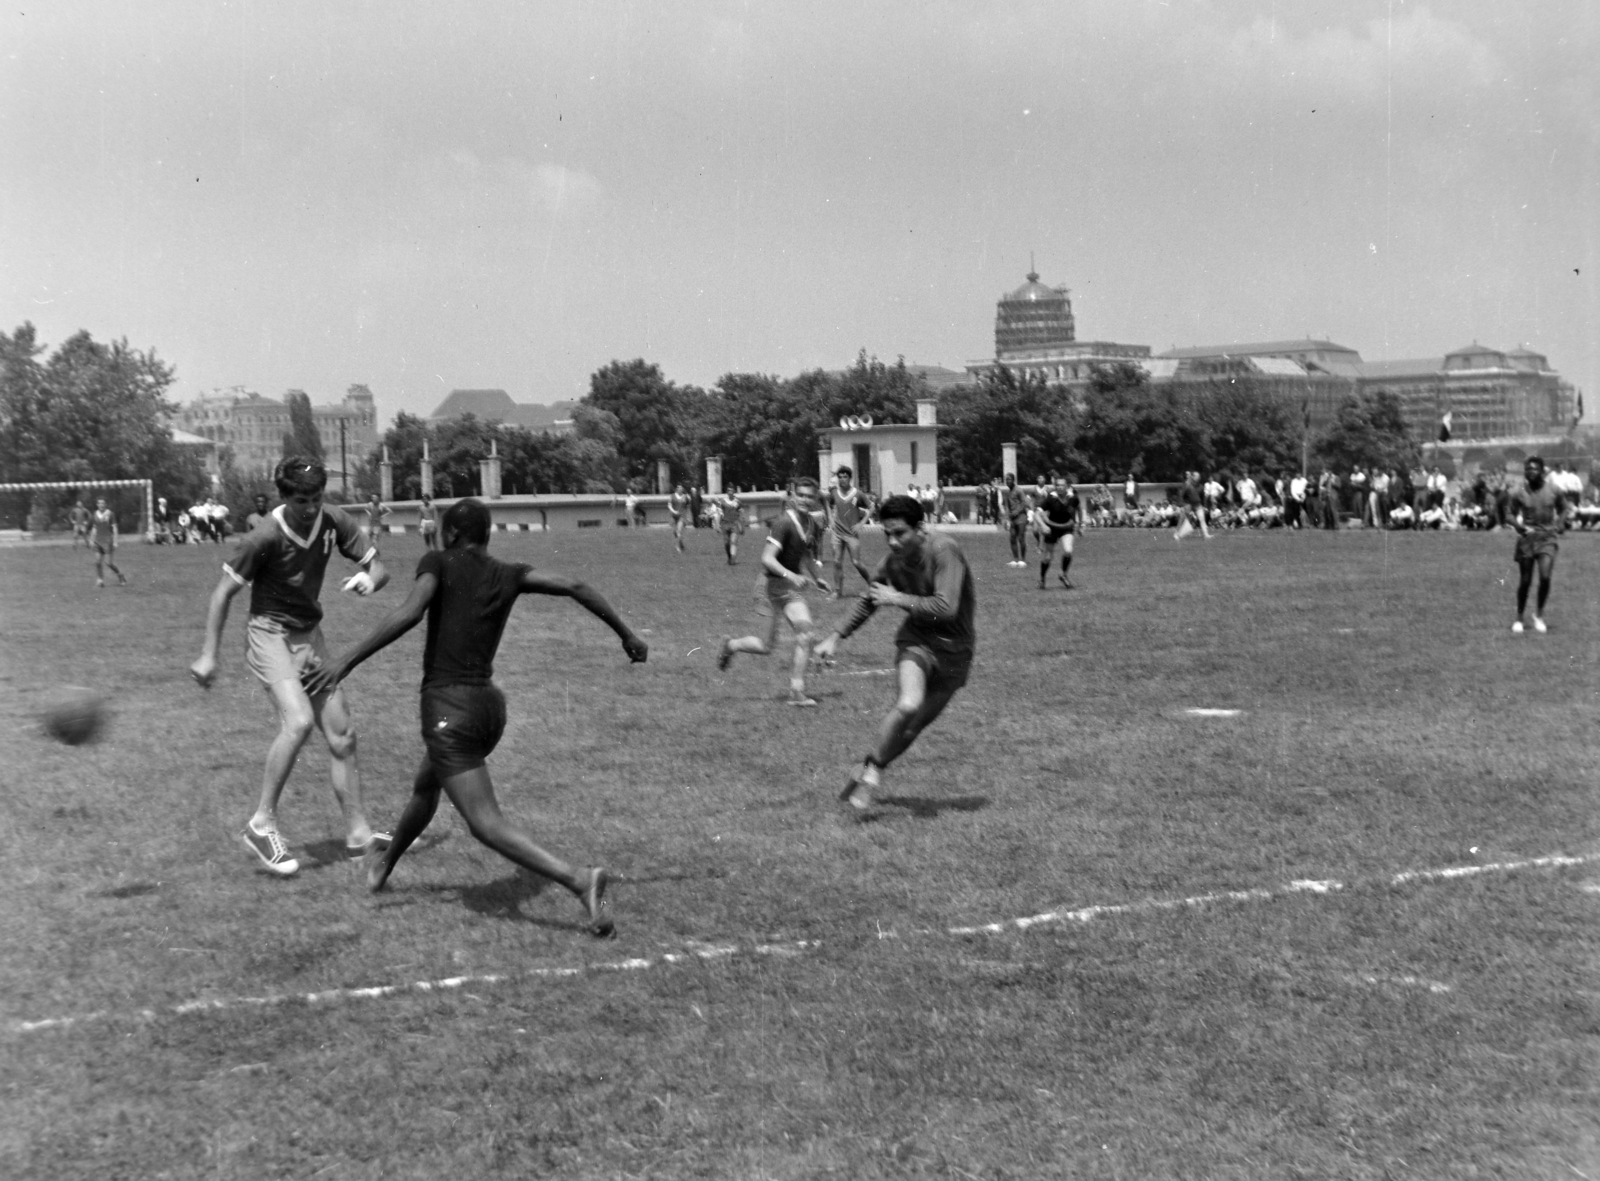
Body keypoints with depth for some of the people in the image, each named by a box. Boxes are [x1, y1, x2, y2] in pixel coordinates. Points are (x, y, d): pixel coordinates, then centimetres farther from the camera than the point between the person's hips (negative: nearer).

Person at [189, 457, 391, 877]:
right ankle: (262, 824, -16)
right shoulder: (264, 538, -22)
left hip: (309, 634, 6)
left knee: (342, 736, 4)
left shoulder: (334, 522, -7)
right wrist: (208, 655, -12)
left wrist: (369, 578, -25)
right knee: (298, 721, -27)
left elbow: (378, 566, 0)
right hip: (270, 634, -6)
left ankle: (358, 832, 13)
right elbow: (224, 592, -12)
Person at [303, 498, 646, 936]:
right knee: (425, 785, 32)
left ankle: (578, 881, -29)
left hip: (448, 705, -7)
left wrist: (346, 661, -22)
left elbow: (409, 613, -20)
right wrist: (626, 634, 9)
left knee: (487, 824, -11)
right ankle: (384, 866, 55)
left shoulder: (439, 563, -4)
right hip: (490, 703, 7)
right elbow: (574, 586, 2)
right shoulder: (509, 575, 9)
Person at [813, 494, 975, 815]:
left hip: (954, 648, -2)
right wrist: (837, 638, 17)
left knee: (912, 728, 5)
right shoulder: (892, 562, -4)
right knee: (908, 704, -27)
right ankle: (871, 772, -11)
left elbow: (945, 608, -30)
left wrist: (899, 599, -21)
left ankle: (866, 773, 26)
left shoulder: (944, 551, -21)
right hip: (917, 640, 2)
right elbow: (868, 600, 15)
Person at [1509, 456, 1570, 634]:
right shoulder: (1519, 494, -4)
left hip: (1547, 538, 0)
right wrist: (1518, 525, -14)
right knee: (1525, 581, 4)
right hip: (1527, 538, 0)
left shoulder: (1554, 491, -2)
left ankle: (1539, 614, 6)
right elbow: (1512, 515, 7)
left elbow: (1564, 509, 13)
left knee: (1545, 577, -16)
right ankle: (1519, 618, 21)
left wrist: (1559, 524, -4)